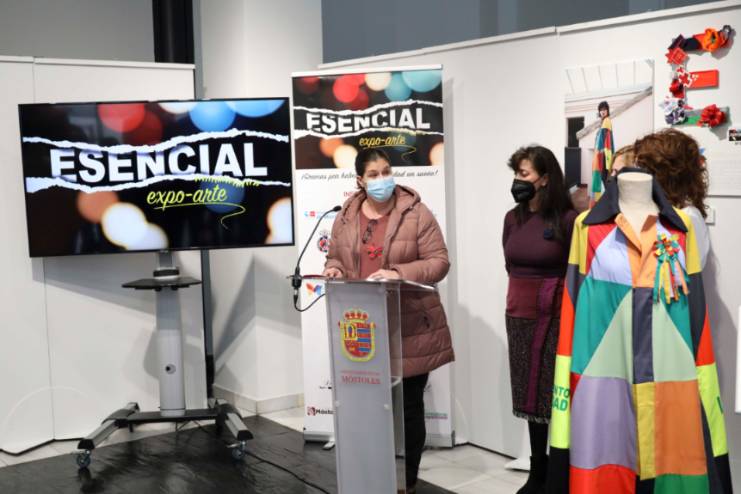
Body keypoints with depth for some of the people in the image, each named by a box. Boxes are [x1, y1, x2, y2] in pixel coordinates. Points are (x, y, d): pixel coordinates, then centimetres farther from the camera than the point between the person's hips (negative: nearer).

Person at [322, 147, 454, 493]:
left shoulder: (416, 213, -5)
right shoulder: (345, 218, 7)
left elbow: (439, 261, -7)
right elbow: (335, 257, 17)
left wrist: (400, 274, -22)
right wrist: (334, 270, -7)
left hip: (410, 330, -3)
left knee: (409, 407, 8)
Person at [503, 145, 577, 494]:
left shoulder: (567, 219, -11)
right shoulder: (513, 218, 8)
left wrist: (549, 291, -5)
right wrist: (525, 290, 12)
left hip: (556, 319, -6)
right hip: (519, 318, 6)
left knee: (556, 399, -3)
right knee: (531, 396, 13)